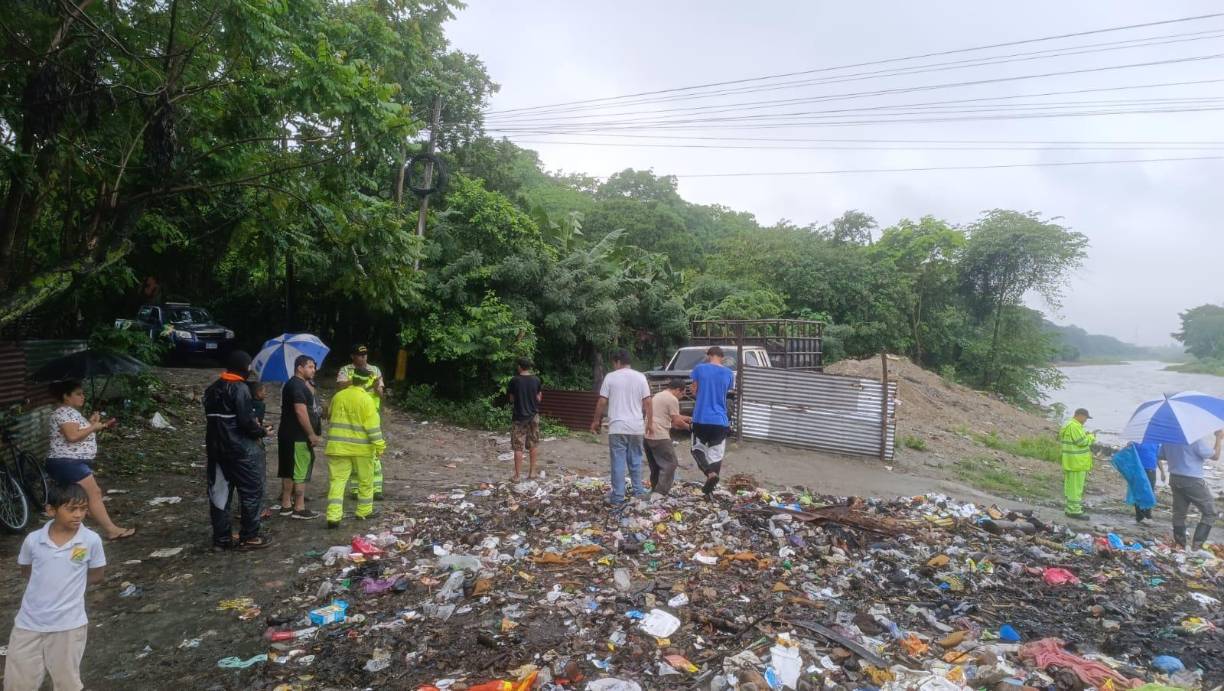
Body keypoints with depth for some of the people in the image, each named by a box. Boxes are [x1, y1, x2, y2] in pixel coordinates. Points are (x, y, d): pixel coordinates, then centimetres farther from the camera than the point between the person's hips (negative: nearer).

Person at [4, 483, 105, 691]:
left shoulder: (91, 540, -12)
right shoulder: (33, 540, -7)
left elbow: (98, 575, 2)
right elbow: (26, 572, 11)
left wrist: (69, 584, -3)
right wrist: (49, 583, -3)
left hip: (68, 625, -2)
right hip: (29, 622, 2)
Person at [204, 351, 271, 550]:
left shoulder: (213, 388, 12)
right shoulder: (240, 388, -15)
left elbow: (213, 417, 16)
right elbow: (246, 421, -20)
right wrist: (262, 431, -2)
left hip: (216, 447, 8)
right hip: (241, 449, -8)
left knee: (219, 492, 10)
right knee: (252, 491, 2)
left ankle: (221, 538, 17)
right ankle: (249, 537, 7)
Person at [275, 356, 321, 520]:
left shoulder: (299, 383, 16)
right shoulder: (297, 385, -17)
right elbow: (301, 412, -22)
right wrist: (312, 434, -19)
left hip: (288, 435, 10)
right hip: (298, 437, -10)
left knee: (288, 471, 15)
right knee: (301, 472, -4)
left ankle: (286, 505, 23)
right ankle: (299, 508, 1)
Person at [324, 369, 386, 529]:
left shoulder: (338, 396, 3)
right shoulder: (366, 399, -12)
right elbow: (373, 425, -14)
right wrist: (379, 445, -9)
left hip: (339, 446, 3)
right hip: (361, 447, -3)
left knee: (337, 481, 3)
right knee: (365, 481, 14)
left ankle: (333, 516, -6)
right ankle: (364, 511, 23)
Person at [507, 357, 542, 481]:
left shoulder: (514, 380, -9)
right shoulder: (536, 380, -3)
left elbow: (511, 399, -2)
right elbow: (538, 399, 2)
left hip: (519, 416, -3)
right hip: (533, 415, 3)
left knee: (518, 447, 1)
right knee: (533, 445, 15)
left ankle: (517, 476, 2)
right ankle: (532, 471, 21)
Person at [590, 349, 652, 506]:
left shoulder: (610, 377, -2)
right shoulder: (640, 377, 4)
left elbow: (602, 402, -2)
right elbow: (647, 402, 1)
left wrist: (596, 421, 9)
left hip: (617, 427, -3)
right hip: (636, 426, 3)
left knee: (618, 462, 1)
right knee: (635, 459, 17)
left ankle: (618, 497, 2)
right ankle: (638, 490, 25)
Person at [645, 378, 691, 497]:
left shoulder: (657, 396, 22)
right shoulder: (672, 399, -8)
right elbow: (677, 422, -8)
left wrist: (688, 418, 28)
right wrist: (689, 426, 10)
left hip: (647, 435, 9)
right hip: (660, 436, -9)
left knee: (655, 465, 20)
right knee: (669, 464, -2)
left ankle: (655, 488, 27)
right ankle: (660, 492, -7)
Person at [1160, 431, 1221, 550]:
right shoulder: (1197, 438, -19)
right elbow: (1215, 456, -8)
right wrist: (1219, 438, 2)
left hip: (1174, 479, 6)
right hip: (1192, 481, -6)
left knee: (1179, 513, 14)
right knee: (1209, 513, 9)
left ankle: (1180, 544, 18)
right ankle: (1197, 545, 2)